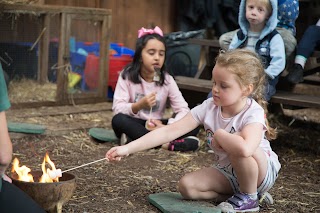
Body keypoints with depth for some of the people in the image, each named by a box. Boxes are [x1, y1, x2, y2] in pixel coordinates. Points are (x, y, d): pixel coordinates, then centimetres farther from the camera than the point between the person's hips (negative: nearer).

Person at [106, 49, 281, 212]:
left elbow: (245, 148, -50)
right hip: (227, 172, 5)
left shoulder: (253, 113, -27)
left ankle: (250, 197, -10)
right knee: (186, 186, -16)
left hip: (263, 172, -5)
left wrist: (219, 135, -30)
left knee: (239, 148, -36)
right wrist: (128, 148, -25)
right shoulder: (208, 108, -12)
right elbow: (169, 131, -18)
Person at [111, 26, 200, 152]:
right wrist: (139, 105, -35)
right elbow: (117, 108, -17)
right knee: (119, 120, -35)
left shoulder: (167, 79, -4)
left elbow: (184, 110, -10)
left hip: (156, 126, 2)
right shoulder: (127, 76, -9)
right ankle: (167, 142, -32)